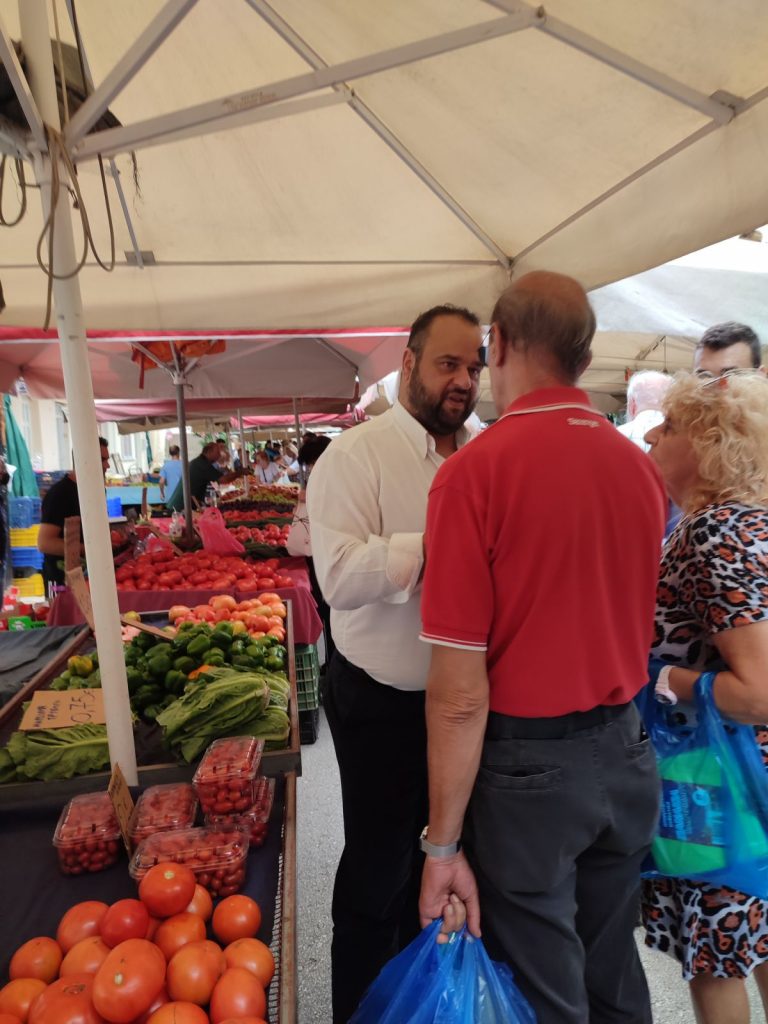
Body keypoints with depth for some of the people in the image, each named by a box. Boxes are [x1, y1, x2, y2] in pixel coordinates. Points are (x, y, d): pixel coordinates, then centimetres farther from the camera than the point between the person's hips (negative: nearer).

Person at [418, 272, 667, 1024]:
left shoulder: (475, 470, -19)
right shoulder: (642, 467, -1)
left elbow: (460, 690, -19)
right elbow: (627, 617, 10)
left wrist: (443, 844, -9)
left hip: (529, 763, -5)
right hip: (625, 752, 6)